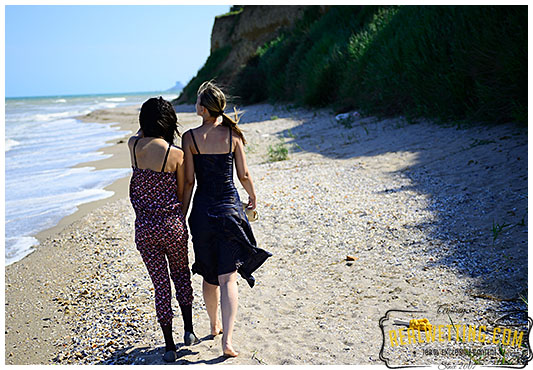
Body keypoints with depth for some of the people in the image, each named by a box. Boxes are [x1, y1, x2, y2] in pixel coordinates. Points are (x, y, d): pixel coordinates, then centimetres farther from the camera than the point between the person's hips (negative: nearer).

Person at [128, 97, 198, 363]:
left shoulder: (133, 145, -4)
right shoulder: (176, 154, -11)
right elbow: (182, 194, 0)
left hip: (144, 227, 2)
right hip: (172, 224, -1)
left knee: (160, 284, 12)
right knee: (181, 273, 25)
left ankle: (169, 346, 18)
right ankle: (189, 330, 25)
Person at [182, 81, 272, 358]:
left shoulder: (190, 137, -7)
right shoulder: (233, 134, -3)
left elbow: (189, 181, -6)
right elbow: (243, 175, 1)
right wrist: (253, 196, 20)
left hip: (203, 210, 0)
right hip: (230, 208, 0)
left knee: (209, 275, 18)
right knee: (227, 277, 0)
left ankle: (214, 325, 36)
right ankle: (227, 339, -9)